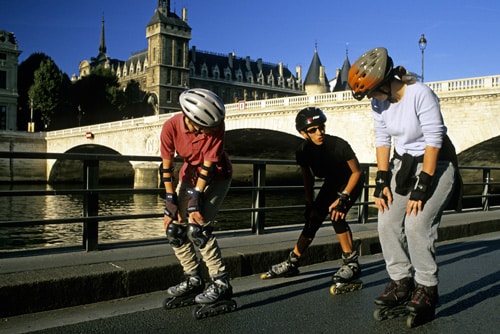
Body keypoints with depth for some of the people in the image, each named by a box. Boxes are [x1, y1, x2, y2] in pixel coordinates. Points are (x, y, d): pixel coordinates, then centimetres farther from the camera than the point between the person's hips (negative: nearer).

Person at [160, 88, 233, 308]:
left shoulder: (214, 125, -28)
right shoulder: (171, 127, -22)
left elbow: (209, 164, -25)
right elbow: (166, 167, -14)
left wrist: (196, 196, -26)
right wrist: (170, 199, -16)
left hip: (216, 177, -4)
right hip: (190, 176, 4)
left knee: (196, 227, -19)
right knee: (174, 228, -1)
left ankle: (221, 283, -8)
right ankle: (193, 280, 15)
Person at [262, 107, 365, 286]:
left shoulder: (339, 145, -33)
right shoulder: (303, 151, -19)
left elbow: (357, 172, -19)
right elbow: (308, 179, -3)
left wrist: (343, 198, -26)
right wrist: (310, 204, -6)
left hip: (351, 182, -5)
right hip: (331, 183, 5)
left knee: (336, 214, -26)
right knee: (313, 219, 1)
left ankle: (351, 264, -12)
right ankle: (291, 263, 12)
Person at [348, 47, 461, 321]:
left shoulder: (420, 94, -23)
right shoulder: (380, 102, -4)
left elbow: (434, 141, -22)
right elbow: (382, 141, 2)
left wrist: (422, 186, -23)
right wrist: (382, 181, -4)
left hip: (435, 164, -6)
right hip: (402, 164, 6)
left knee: (416, 224, -18)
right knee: (387, 221, -5)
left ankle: (426, 288, 1)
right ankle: (401, 282, 10)